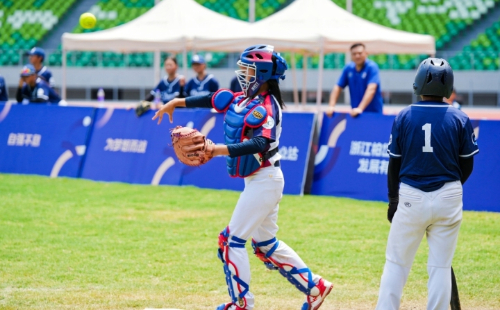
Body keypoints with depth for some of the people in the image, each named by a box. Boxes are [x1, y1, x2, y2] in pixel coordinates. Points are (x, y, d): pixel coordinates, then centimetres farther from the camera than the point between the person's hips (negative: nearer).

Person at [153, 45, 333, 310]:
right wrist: (176, 102, 15)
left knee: (232, 240, -5)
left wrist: (220, 150, -46)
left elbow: (261, 143, -35)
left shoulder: (265, 108, -20)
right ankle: (314, 286, 21)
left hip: (264, 181, -9)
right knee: (265, 243, 16)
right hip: (256, 181, 9)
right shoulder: (240, 100, 6)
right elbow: (211, 99, 18)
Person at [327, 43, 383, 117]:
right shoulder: (348, 68, 3)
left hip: (373, 113, -5)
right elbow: (338, 88, 5)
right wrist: (331, 106, -10)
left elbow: (371, 89, -25)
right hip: (355, 113, 5)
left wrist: (360, 108, -36)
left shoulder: (372, 67, -13)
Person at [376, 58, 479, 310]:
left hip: (411, 198, 0)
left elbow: (395, 163, 1)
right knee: (440, 267, 5)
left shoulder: (404, 117, -3)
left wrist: (393, 200, 12)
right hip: (448, 199, 0)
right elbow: (467, 166, 3)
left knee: (396, 264, 8)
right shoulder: (460, 119, -3)